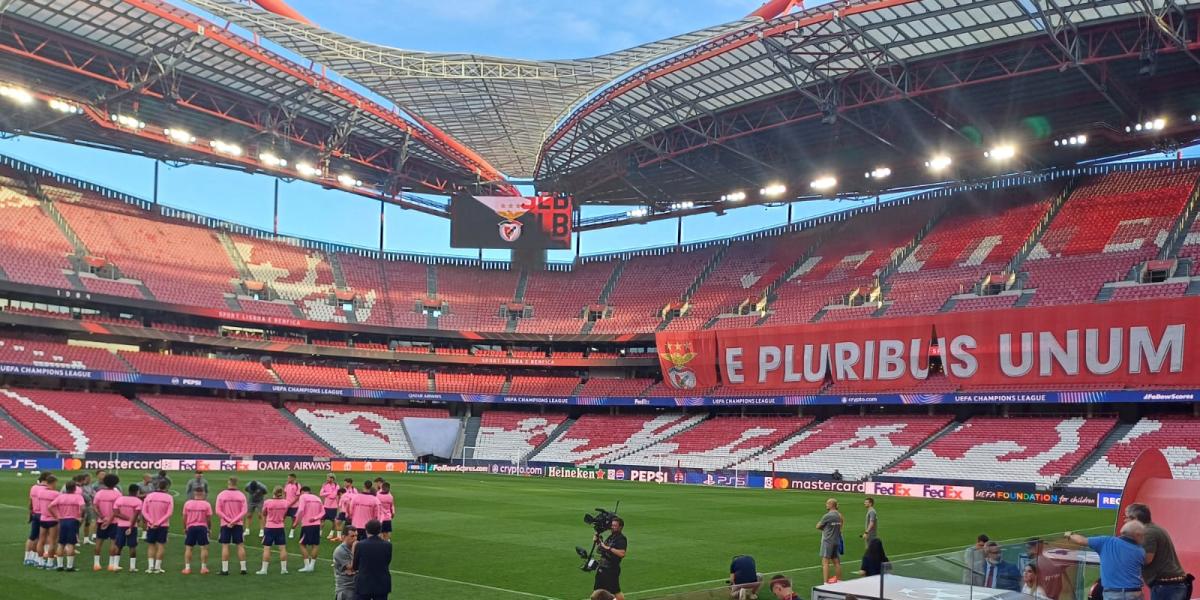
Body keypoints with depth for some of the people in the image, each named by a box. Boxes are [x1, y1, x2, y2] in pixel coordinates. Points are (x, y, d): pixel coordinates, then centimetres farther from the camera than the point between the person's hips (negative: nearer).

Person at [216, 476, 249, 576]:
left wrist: (229, 521, -7)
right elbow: (244, 512, -7)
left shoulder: (221, 495, -4)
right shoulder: (241, 495, -2)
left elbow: (218, 512, -8)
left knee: (225, 546, 4)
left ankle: (225, 569, 3)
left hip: (225, 524, -1)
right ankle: (243, 568, 7)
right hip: (238, 524, 1)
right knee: (240, 546, 7)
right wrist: (234, 521, -9)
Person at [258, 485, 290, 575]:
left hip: (269, 528, -2)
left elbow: (263, 514, 3)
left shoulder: (267, 502, -14)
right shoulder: (285, 502, -6)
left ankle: (264, 569, 5)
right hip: (280, 528, 2)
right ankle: (284, 568, 10)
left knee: (266, 548, 3)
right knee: (282, 548, 7)